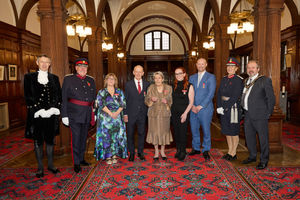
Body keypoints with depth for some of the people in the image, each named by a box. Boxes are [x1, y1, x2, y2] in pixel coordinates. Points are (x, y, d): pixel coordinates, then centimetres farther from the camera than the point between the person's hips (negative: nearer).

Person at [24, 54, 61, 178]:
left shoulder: (54, 78, 11)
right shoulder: (29, 77, 4)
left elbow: (59, 95, 6)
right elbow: (28, 96, -3)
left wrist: (54, 109, -9)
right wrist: (39, 110, -13)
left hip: (51, 115, 2)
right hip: (37, 115, -2)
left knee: (50, 140, 11)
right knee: (38, 141, 7)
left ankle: (50, 164, 24)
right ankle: (40, 167, 19)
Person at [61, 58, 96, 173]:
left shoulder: (91, 80, 11)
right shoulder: (68, 79, -2)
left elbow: (94, 98, 15)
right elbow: (64, 98, -4)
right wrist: (64, 115, -9)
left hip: (87, 115, 5)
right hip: (74, 115, -4)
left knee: (84, 137, 15)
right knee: (76, 138, -1)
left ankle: (81, 159, 30)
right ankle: (76, 163, 12)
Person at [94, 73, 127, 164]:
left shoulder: (119, 92, 11)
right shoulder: (101, 92, 6)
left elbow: (123, 104, 3)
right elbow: (100, 104, -6)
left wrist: (117, 112, -13)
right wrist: (110, 113, -16)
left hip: (117, 117, 2)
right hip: (105, 118, -2)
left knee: (116, 136, 2)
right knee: (106, 136, -2)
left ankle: (115, 155, 12)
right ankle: (108, 156, 6)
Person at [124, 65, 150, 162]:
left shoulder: (147, 84, 5)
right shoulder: (128, 84, 0)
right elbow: (125, 100, 0)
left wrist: (147, 112, -1)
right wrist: (125, 114, -5)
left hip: (142, 114, 1)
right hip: (131, 114, -1)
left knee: (142, 133, 10)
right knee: (130, 134, 7)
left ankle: (140, 152, 26)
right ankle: (131, 153, 22)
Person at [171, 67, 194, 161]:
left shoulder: (189, 86, -6)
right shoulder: (174, 86, 8)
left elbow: (191, 102, -8)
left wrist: (185, 113, -14)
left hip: (183, 113, -4)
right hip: (174, 112, 4)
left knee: (183, 132, 0)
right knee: (176, 132, 10)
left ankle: (183, 152, 16)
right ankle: (178, 150, 25)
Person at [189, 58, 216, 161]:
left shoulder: (211, 77, 0)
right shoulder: (192, 77, 14)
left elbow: (211, 94, -8)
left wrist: (200, 106, -13)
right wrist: (192, 106, -4)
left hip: (205, 109, -4)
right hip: (193, 109, 4)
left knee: (206, 130, 2)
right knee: (194, 129, 10)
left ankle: (206, 150, 17)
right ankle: (196, 148, 27)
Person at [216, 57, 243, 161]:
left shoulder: (238, 80, -9)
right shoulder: (224, 79, 11)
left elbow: (235, 97, -17)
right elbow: (219, 94, 6)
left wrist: (225, 108, -17)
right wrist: (219, 107, -5)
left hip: (233, 107, -7)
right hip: (224, 108, 7)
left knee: (234, 131, 3)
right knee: (227, 131, 13)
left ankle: (233, 153, 15)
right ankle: (230, 151, 26)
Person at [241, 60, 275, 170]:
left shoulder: (265, 80, -7)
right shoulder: (246, 81, 14)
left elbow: (271, 98, -7)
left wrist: (268, 113, -7)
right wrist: (245, 111, 12)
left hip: (259, 115, -7)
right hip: (248, 115, 7)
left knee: (263, 138, 3)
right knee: (249, 136, 16)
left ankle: (264, 160, 18)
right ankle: (252, 156, 33)